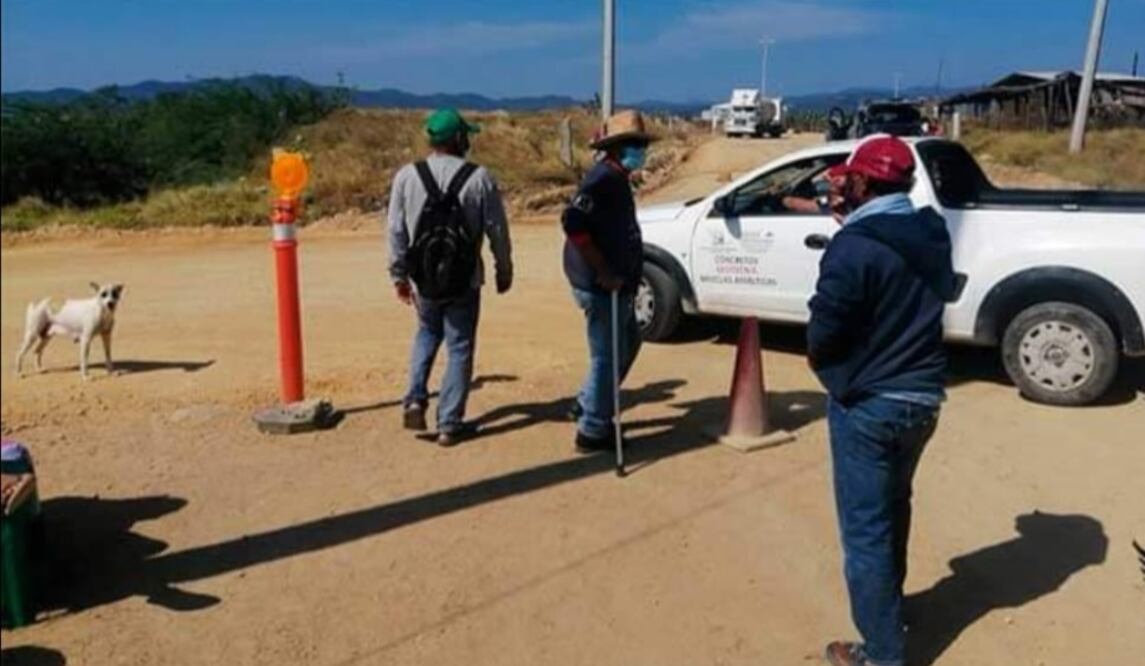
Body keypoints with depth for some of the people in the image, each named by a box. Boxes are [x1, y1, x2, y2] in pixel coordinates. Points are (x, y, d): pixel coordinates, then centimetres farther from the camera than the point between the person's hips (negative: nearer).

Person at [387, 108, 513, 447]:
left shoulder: (407, 176, -2)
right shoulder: (479, 178, -8)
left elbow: (396, 230, 0)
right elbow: (497, 230, -4)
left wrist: (399, 274, 10)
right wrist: (504, 270, 9)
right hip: (464, 279, -2)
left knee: (427, 333, 26)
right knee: (459, 348, 8)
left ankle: (416, 400, 11)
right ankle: (449, 424, 10)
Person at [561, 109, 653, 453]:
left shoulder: (615, 178, 15)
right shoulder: (604, 178, -17)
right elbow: (573, 222, -29)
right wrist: (603, 272, -26)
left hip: (614, 285, 11)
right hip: (600, 286, -11)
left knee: (628, 343, 23)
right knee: (607, 356, -1)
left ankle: (587, 406, 33)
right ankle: (593, 431, 12)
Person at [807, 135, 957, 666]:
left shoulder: (854, 246, -21)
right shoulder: (932, 235, 3)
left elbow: (823, 332, -21)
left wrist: (820, 358, 4)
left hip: (867, 404, -8)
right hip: (922, 397, 8)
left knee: (865, 528, 4)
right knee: (893, 507, 27)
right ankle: (888, 601, 47)